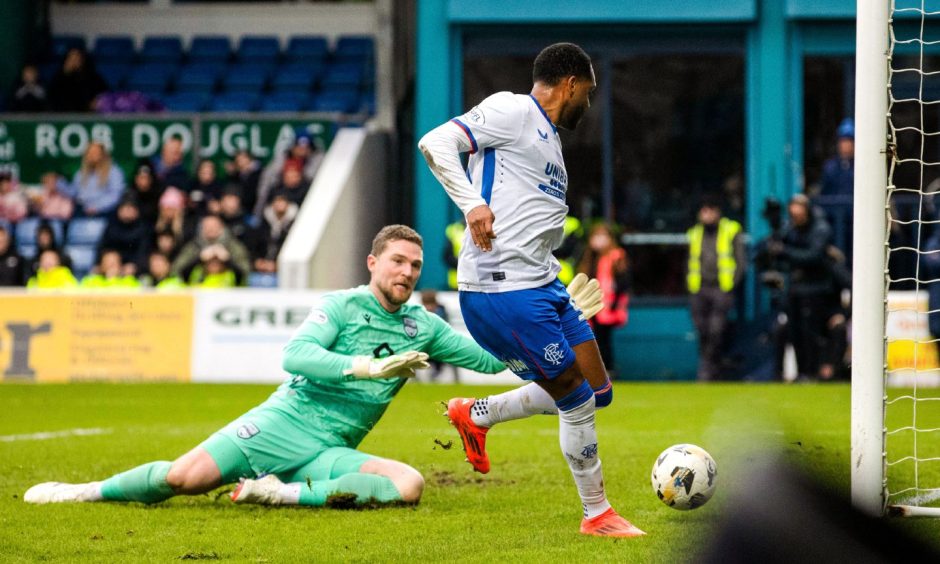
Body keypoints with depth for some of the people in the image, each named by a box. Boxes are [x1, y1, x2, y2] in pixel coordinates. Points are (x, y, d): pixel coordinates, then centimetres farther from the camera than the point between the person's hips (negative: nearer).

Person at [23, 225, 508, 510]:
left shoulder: (424, 327, 13)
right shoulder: (341, 306, 0)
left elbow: (489, 359, 20)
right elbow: (295, 355, -17)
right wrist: (368, 366, -26)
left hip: (330, 452, 4)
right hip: (284, 423, -4)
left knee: (409, 484, -26)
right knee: (185, 478, -22)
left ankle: (284, 494, -25)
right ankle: (87, 492, 5)